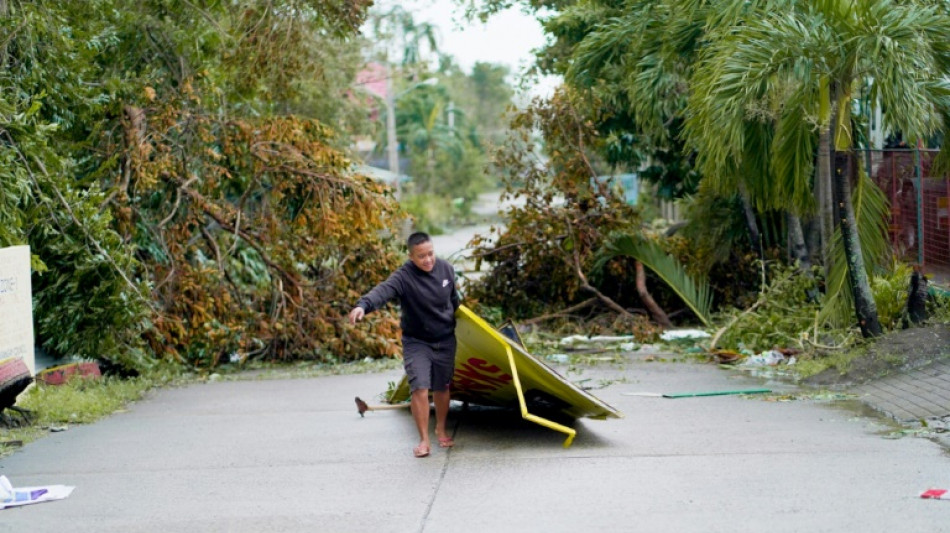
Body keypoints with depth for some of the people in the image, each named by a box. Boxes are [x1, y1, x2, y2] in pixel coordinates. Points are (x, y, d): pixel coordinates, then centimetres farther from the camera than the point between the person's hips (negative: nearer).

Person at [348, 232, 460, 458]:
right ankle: (424, 440, -2)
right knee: (420, 388, -14)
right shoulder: (404, 276, -22)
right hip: (416, 342, -4)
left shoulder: (446, 269, -5)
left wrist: (456, 322, 25)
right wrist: (363, 306, -60)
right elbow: (383, 290, -41)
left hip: (445, 340, 4)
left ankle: (441, 430, 36)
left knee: (442, 388, 13)